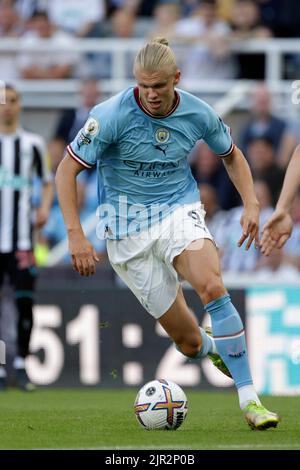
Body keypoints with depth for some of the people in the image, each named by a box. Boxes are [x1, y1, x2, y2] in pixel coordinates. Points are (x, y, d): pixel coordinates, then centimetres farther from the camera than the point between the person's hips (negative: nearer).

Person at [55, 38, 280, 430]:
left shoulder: (198, 113, -5)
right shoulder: (112, 115, -16)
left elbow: (231, 155, 15)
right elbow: (66, 169, -11)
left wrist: (251, 203, 0)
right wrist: (75, 234, -18)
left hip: (180, 210, 1)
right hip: (129, 229, -1)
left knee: (212, 287, -32)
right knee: (190, 343, -3)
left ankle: (250, 399, -30)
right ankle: (214, 348, 37)